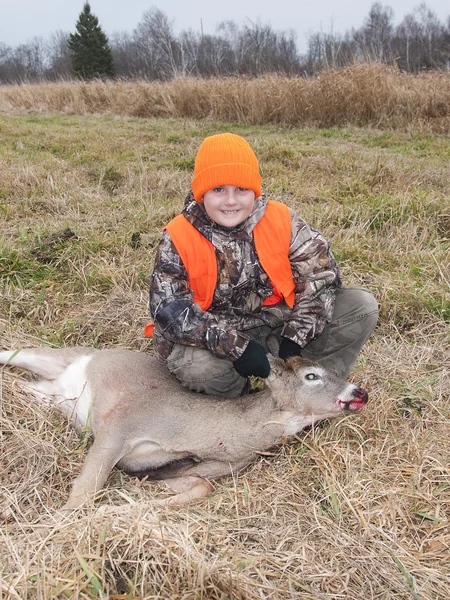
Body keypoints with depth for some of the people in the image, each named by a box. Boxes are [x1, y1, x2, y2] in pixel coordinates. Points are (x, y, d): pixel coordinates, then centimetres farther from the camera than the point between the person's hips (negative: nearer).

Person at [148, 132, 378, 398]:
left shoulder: (281, 220, -8)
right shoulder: (178, 238, -13)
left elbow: (321, 274, -6)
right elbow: (169, 308, -20)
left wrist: (295, 338, -17)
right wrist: (236, 346, -29)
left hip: (281, 323, 3)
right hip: (218, 338, -2)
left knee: (362, 305, -11)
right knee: (196, 366, -38)